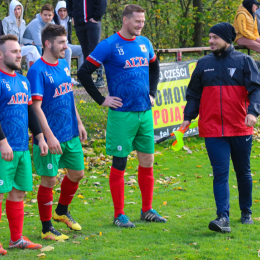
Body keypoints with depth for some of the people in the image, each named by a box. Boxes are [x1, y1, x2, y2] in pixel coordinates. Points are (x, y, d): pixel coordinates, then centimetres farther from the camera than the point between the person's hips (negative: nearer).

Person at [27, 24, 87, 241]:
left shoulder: (64, 65, 8)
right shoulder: (37, 71, -16)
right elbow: (36, 107, -20)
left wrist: (79, 123, 16)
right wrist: (49, 137, -23)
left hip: (71, 134, 8)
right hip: (52, 137, -8)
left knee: (77, 173, 16)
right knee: (49, 180, 1)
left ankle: (62, 211, 40)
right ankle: (47, 229, 12)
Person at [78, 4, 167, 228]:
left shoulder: (145, 43, 9)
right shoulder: (109, 45, -9)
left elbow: (154, 68, 28)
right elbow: (84, 73, -9)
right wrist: (101, 100, -8)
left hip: (145, 111, 6)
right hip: (122, 114, -6)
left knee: (147, 160, 9)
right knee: (119, 163, 0)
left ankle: (147, 210, 21)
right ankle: (119, 215, 7)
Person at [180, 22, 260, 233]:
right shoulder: (204, 64, 9)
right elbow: (194, 94, 15)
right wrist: (188, 117, 3)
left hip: (240, 128, -1)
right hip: (213, 130, 1)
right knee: (220, 174, -9)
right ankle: (223, 217, -14)